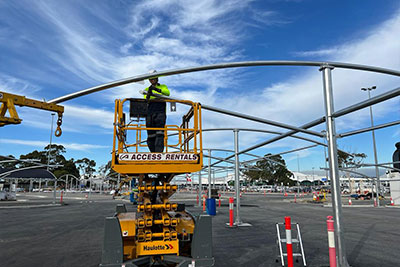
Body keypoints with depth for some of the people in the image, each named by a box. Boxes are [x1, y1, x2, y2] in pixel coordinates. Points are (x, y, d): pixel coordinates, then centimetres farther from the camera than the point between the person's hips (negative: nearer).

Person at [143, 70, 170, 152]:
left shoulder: (163, 87, 19)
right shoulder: (147, 89, 24)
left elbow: (167, 93, -5)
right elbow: (145, 100, 7)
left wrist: (157, 89, -20)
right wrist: (148, 95, -16)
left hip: (160, 112, -3)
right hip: (150, 113, 3)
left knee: (159, 133, -18)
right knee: (150, 136, -1)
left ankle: (159, 152, -27)